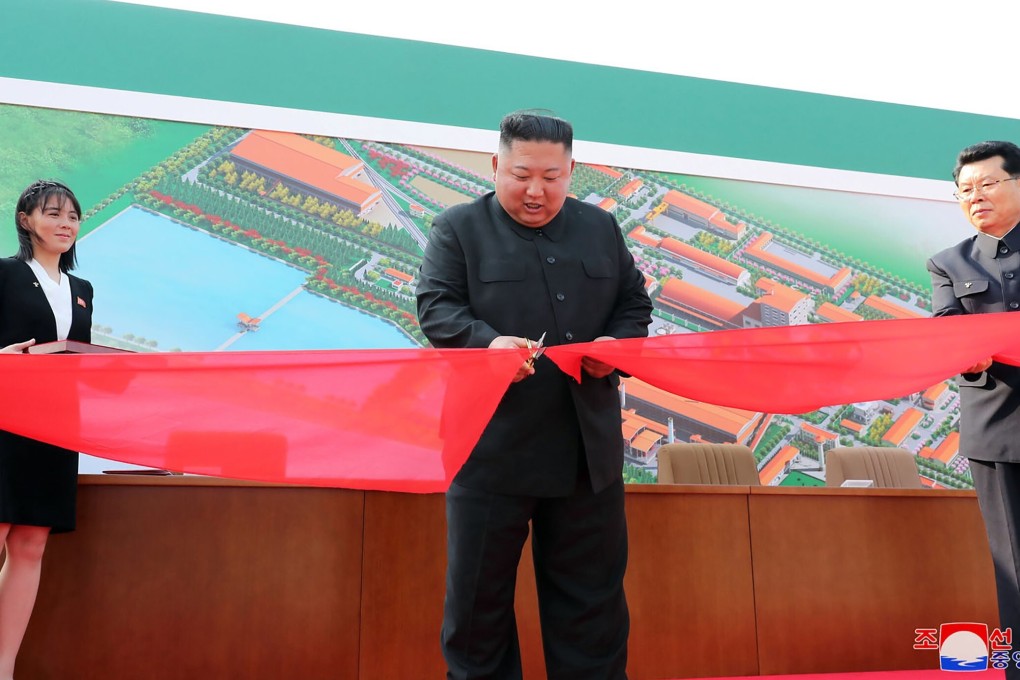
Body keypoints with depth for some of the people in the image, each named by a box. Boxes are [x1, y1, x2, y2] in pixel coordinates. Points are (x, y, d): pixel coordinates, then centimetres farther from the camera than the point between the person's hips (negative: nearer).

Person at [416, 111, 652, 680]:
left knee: (593, 597, 13)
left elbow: (636, 303, 14)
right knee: (479, 594, 10)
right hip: (492, 447, -3)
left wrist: (618, 343, -8)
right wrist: (488, 342, -26)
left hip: (589, 446, 3)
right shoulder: (458, 227, 2)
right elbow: (437, 306, -7)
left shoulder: (602, 228, 13)